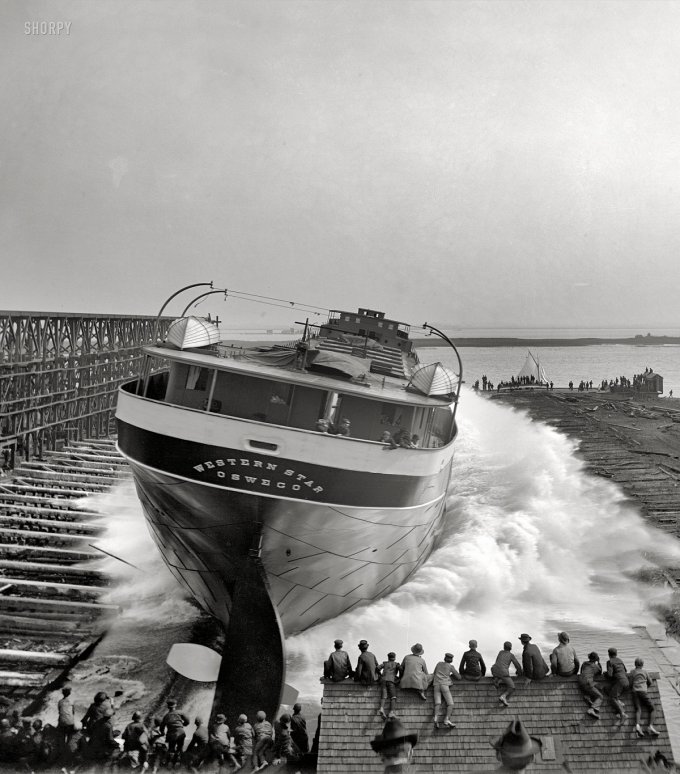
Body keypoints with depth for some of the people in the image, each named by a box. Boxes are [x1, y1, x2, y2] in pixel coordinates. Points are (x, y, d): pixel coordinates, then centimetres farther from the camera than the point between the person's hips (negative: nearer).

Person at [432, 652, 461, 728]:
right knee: (450, 704, -5)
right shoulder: (451, 666, 12)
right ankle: (447, 719, -30)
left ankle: (436, 717, -42)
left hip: (436, 685, 3)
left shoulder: (439, 663, 23)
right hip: (445, 685, -3)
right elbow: (459, 677, 16)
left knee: (437, 703, -13)